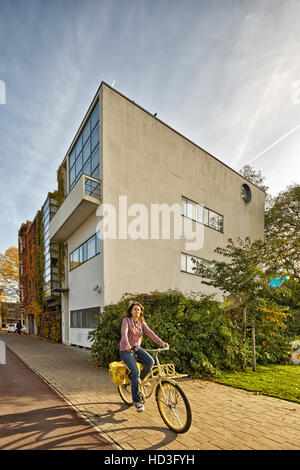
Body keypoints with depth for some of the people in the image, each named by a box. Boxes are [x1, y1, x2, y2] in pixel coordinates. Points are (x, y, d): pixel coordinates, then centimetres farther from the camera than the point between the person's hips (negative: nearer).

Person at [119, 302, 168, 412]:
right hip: (126, 350, -5)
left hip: (137, 348, 5)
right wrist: (127, 345, -46)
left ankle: (141, 379, 8)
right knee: (135, 372, -19)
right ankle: (136, 401, -1)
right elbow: (124, 333, -27)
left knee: (150, 361, -21)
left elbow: (150, 333, -6)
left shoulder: (141, 322, 4)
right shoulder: (126, 320, -11)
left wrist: (161, 342, -20)